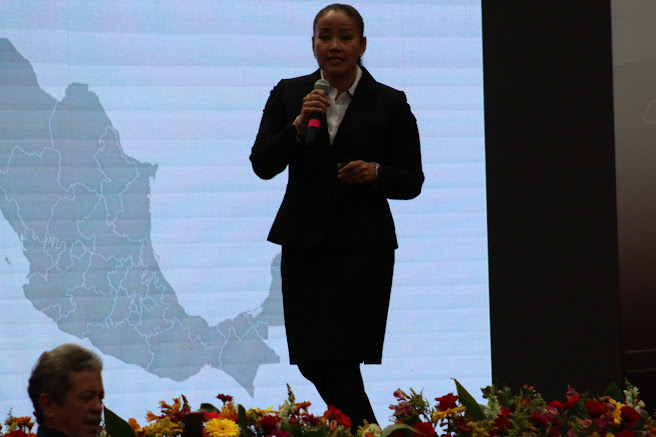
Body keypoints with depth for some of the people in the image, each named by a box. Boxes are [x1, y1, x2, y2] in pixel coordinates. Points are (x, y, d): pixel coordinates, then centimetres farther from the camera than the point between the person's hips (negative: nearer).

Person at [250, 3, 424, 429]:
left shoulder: (390, 104, 0)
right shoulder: (289, 94, 7)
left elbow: (412, 182, 4)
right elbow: (262, 165, -2)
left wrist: (376, 173, -16)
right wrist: (297, 126, -18)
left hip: (362, 246, -3)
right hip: (304, 245, 4)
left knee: (340, 360, -11)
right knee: (310, 362, 5)